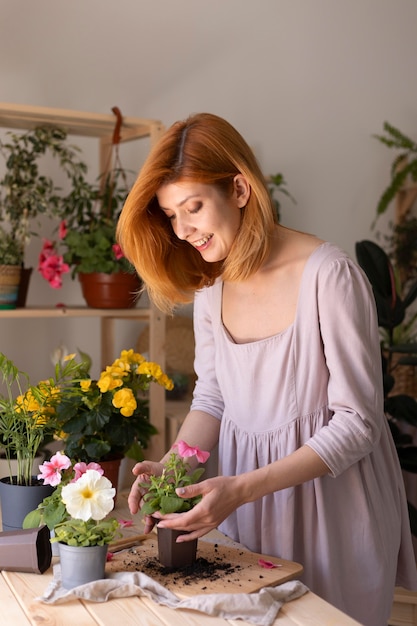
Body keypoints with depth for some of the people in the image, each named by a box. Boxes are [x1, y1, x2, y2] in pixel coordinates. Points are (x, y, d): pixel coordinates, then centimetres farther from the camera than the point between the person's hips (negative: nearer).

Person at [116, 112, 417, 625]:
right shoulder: (210, 286, 0)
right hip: (242, 501, 5)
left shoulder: (327, 275, -21)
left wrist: (243, 487, -26)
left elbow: (356, 424, -19)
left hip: (330, 498, -5)